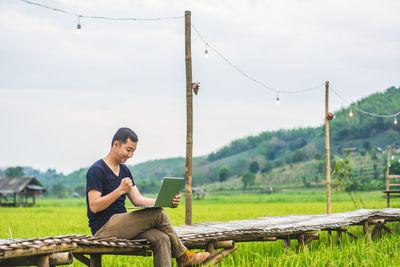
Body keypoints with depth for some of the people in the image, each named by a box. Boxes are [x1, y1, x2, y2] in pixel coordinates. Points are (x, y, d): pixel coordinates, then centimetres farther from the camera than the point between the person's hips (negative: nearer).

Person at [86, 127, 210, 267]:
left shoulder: (124, 170, 18)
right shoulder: (97, 170, -9)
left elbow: (137, 199, 13)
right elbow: (94, 206, -16)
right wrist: (120, 190, -23)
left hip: (122, 226, 8)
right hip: (104, 228, -8)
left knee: (161, 238, -20)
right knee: (158, 214, -18)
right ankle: (182, 255, 0)